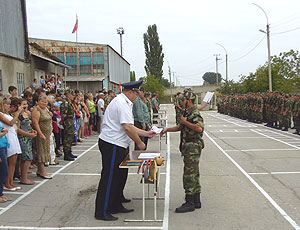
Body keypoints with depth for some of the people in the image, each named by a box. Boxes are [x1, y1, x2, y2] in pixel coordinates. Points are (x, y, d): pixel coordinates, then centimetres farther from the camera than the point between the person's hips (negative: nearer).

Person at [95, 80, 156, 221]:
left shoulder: (124, 103, 18)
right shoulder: (122, 103, -16)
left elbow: (129, 127, 22)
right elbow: (127, 127, -23)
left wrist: (146, 133, 21)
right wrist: (139, 143, -12)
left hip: (118, 146, 11)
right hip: (112, 146, -11)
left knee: (120, 176, 17)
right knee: (109, 179, -4)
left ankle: (116, 206, 29)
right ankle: (102, 212, 4)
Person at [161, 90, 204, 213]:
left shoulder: (195, 113, -15)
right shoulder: (187, 112, 17)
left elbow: (199, 128, -30)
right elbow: (180, 127, 28)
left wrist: (185, 121, -21)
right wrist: (167, 129, 18)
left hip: (193, 147, -10)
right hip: (189, 147, 10)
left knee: (189, 175, -7)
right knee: (194, 175, 14)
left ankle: (189, 203, -1)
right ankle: (196, 201, 21)